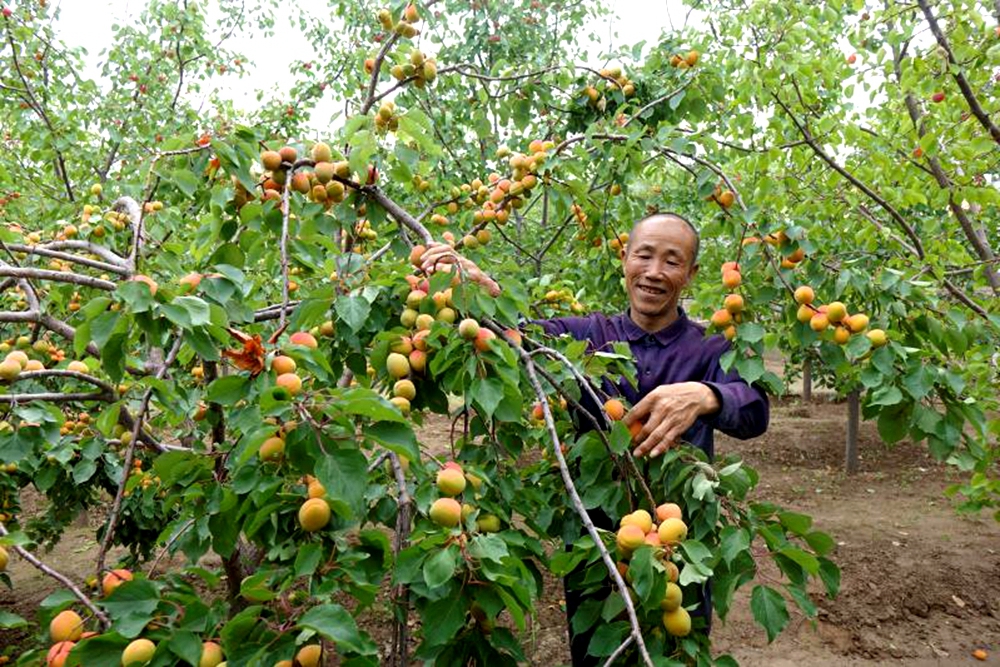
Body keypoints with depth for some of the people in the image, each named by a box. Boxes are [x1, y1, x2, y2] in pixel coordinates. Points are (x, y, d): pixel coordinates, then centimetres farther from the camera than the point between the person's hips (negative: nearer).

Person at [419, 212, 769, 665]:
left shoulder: (710, 350, -4)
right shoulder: (588, 335, -1)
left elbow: (754, 413, -22)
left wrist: (704, 396, -44)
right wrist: (481, 289, -38)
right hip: (591, 540, 1)